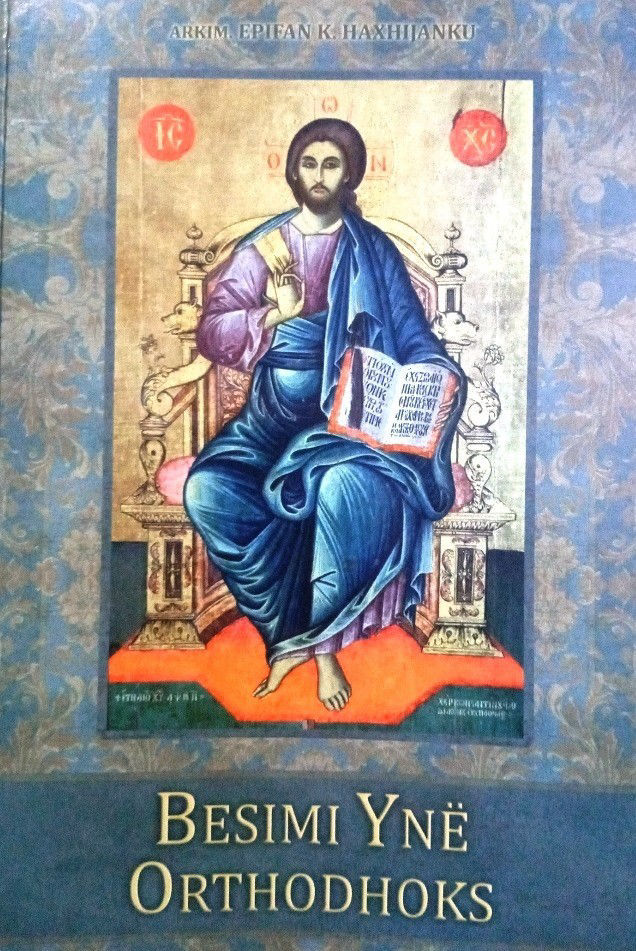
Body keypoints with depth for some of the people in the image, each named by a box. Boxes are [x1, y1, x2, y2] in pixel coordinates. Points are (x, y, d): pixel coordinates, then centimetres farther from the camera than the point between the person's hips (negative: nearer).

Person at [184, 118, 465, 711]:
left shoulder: (373, 250, 6)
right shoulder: (262, 247, 9)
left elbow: (411, 338, 1)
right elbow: (210, 330, 2)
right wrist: (276, 313, -15)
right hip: (273, 412, 3)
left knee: (344, 488, -36)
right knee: (207, 492, -24)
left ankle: (323, 640, -8)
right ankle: (291, 633, -5)